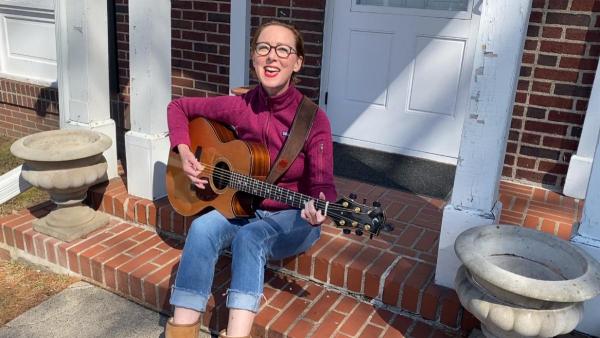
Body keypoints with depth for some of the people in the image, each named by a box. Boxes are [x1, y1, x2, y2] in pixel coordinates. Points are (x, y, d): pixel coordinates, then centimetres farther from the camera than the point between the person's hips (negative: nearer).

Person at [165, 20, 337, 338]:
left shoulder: (313, 120, -16)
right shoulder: (239, 106, -7)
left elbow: (322, 183, -17)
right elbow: (178, 106, 7)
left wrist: (319, 208, -39)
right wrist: (184, 153, -7)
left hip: (293, 218, -3)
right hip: (245, 207, 3)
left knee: (249, 237, -34)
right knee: (203, 228, -27)